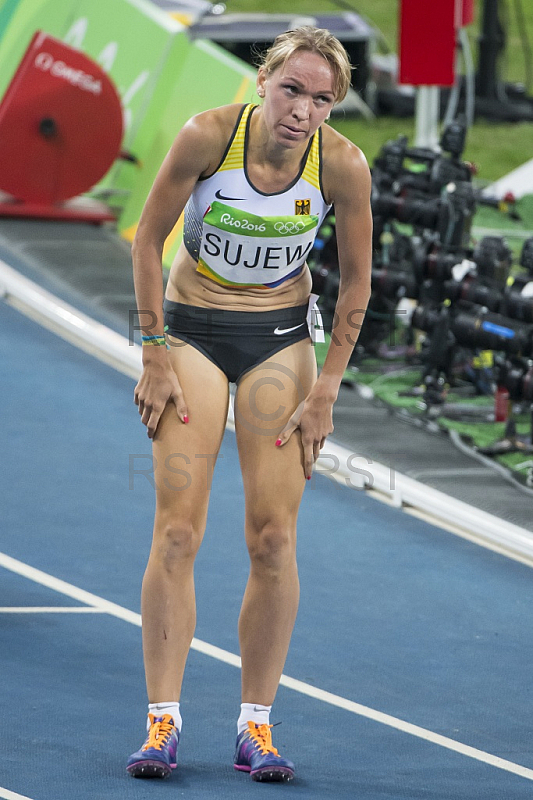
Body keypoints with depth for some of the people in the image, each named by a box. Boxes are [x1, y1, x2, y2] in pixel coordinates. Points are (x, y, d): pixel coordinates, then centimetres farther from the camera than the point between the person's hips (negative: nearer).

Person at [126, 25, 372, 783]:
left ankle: (256, 727, 3)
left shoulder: (343, 164, -17)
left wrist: (325, 392, -3)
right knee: (177, 532, -9)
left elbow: (356, 280, -3)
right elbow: (148, 239, -7)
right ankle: (163, 722, -6)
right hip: (193, 329, -1)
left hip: (280, 339, 1)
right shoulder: (208, 136, -20)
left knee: (273, 537, -5)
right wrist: (154, 356, -8)